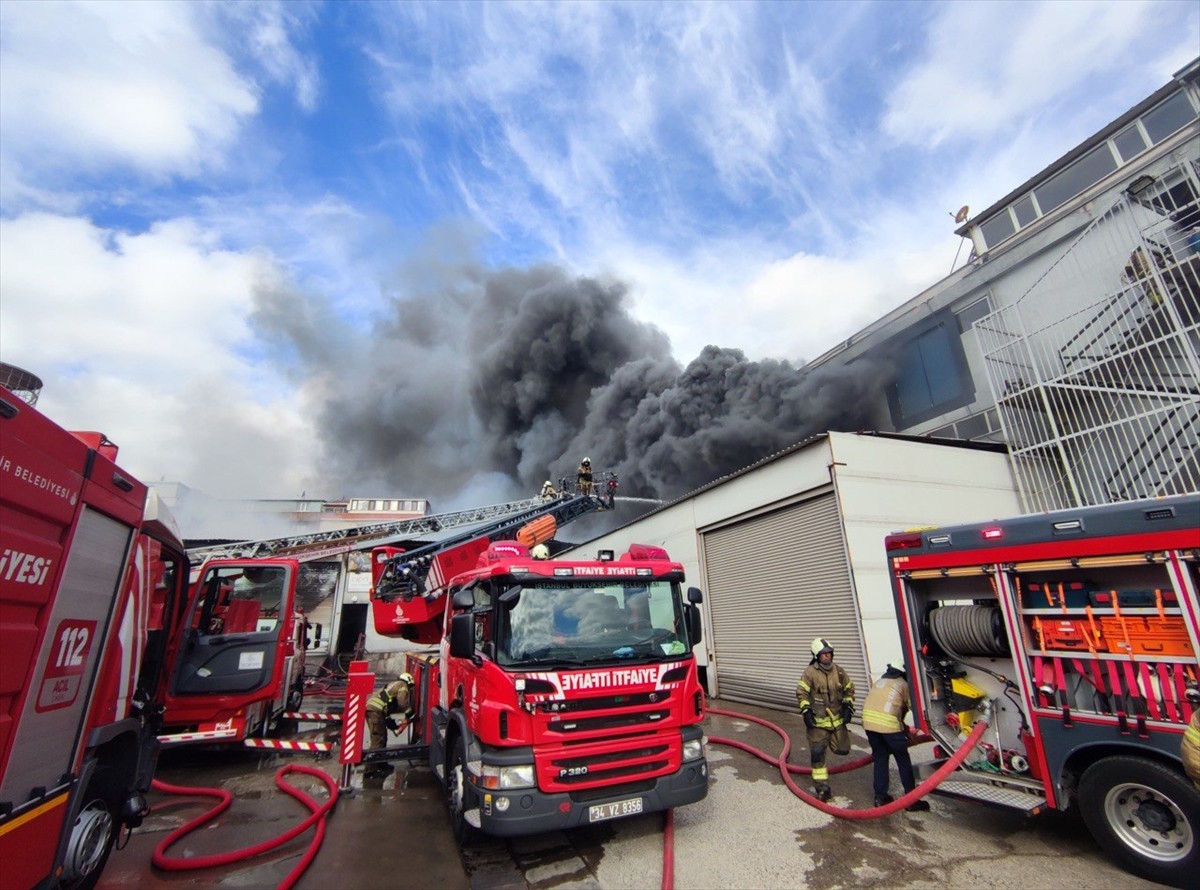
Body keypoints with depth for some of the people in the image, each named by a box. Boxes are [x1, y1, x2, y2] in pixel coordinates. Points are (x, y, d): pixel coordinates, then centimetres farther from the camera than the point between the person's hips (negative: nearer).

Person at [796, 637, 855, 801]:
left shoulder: (839, 672, 0)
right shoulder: (810, 673, -13)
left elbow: (849, 689, 14)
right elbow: (801, 693, -9)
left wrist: (848, 707, 5)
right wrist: (806, 712, -15)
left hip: (837, 719, 4)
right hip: (817, 721, -4)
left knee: (843, 749, 9)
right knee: (817, 754, -5)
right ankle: (822, 787, 6)